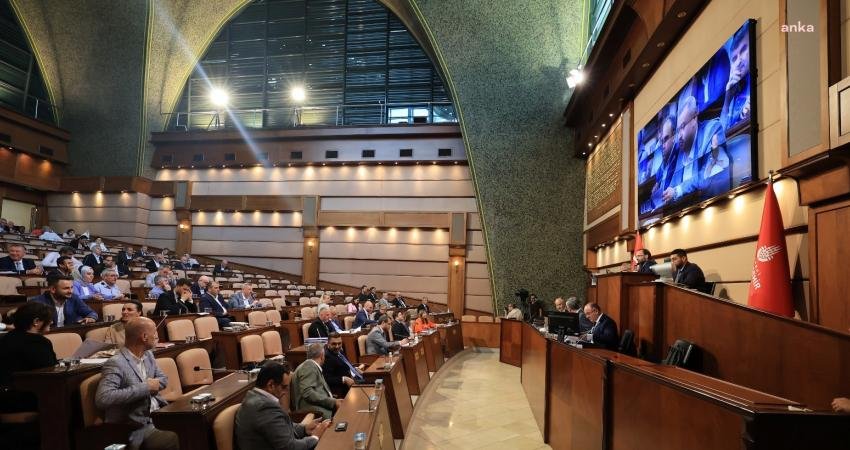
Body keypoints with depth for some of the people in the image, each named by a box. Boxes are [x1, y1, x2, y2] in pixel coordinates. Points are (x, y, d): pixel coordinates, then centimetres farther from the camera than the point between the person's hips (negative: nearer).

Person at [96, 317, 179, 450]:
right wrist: (144, 388, -24)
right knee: (172, 439, -27)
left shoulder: (148, 354, 9)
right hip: (138, 427, -8)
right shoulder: (115, 363, -17)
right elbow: (103, 398, -29)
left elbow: (163, 378, 19)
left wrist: (154, 384, -5)